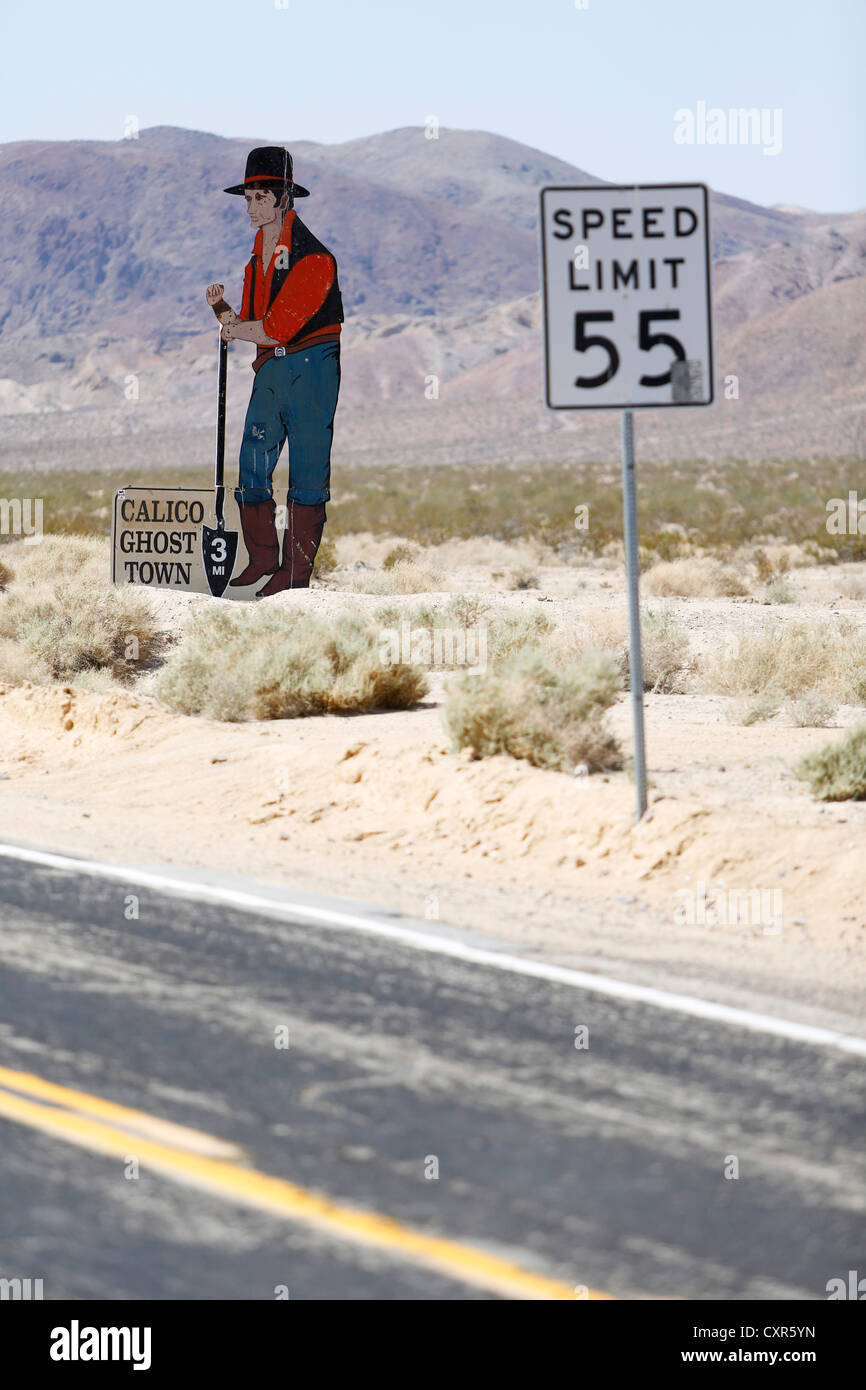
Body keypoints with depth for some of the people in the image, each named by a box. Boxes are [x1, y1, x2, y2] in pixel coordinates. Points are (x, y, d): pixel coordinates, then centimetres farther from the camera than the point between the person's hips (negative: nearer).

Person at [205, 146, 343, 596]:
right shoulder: (259, 257, 15)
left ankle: (297, 570, 0)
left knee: (307, 471, -4)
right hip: (269, 368, 8)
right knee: (253, 463, 5)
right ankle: (262, 559, 16)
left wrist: (237, 329, -3)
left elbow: (279, 327, -18)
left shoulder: (312, 255, -12)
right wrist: (222, 307, -3)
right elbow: (246, 324, 16)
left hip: (310, 367, -8)